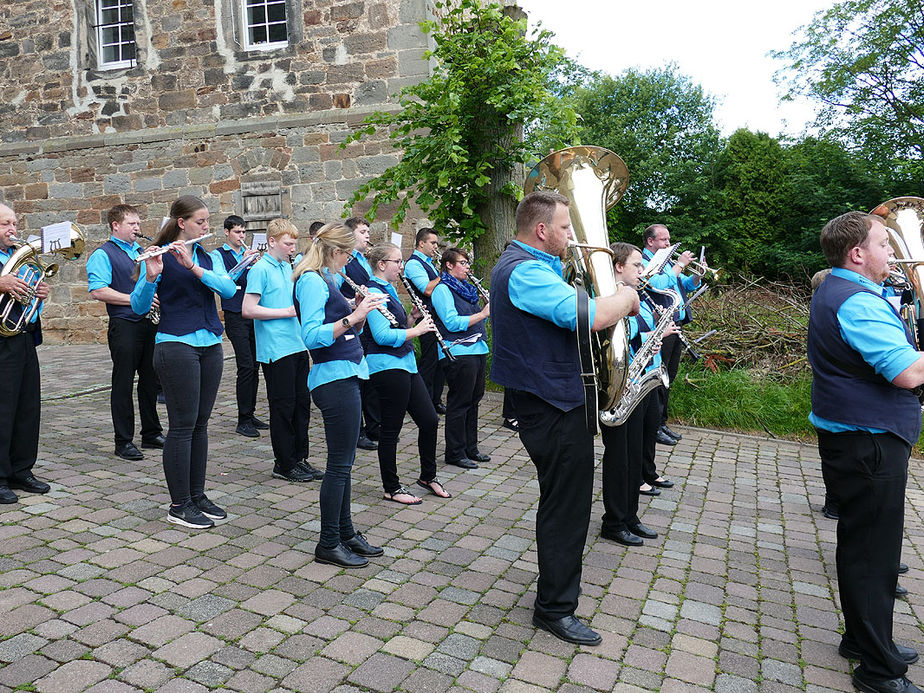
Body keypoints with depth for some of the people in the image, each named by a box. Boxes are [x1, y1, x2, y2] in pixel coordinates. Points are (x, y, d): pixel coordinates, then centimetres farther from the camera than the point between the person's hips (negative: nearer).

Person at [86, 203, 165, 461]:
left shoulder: (142, 251, 18)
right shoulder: (103, 254, -4)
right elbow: (98, 291, -15)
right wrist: (135, 299, -18)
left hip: (149, 322, 7)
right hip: (124, 325, -7)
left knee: (150, 380, 12)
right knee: (123, 383, 0)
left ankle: (152, 434, 23)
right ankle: (124, 442, 8)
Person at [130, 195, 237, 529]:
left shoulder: (207, 257, 12)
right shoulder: (159, 257, -4)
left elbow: (229, 289, -7)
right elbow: (139, 307, -12)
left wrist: (193, 267, -20)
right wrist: (150, 277, -29)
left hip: (210, 345, 6)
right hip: (176, 346, -6)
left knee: (200, 424, 11)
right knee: (182, 426, -3)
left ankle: (197, 495, 21)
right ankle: (179, 505, 7)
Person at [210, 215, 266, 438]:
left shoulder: (249, 253, 17)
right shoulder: (218, 255, 1)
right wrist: (243, 261, -22)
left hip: (254, 315, 6)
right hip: (235, 316, -6)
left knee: (254, 367, 8)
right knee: (246, 366, -11)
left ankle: (250, 415, 19)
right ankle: (243, 421, -5)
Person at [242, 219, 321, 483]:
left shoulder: (288, 267, 14)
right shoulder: (261, 269, -10)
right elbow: (248, 309, -16)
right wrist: (287, 311, -16)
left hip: (297, 345, 8)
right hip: (276, 349, -8)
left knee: (302, 402, 12)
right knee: (283, 405, 1)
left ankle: (300, 458, 24)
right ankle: (284, 464, 13)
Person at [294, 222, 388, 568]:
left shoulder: (325, 279, 17)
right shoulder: (312, 280, -11)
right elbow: (312, 336, -23)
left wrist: (359, 311, 7)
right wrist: (353, 317, -26)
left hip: (345, 376, 10)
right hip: (335, 379, -10)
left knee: (343, 462, 15)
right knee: (339, 464, -2)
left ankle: (346, 533, 27)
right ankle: (328, 544, 10)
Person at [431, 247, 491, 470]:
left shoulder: (465, 288, 18)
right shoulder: (442, 289, -9)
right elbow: (452, 323, -20)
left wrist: (490, 309, 4)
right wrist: (482, 314, -20)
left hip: (477, 350, 9)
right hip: (458, 353, -9)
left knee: (473, 401, 15)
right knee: (459, 404, -1)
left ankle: (471, 448, 27)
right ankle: (455, 453, 10)